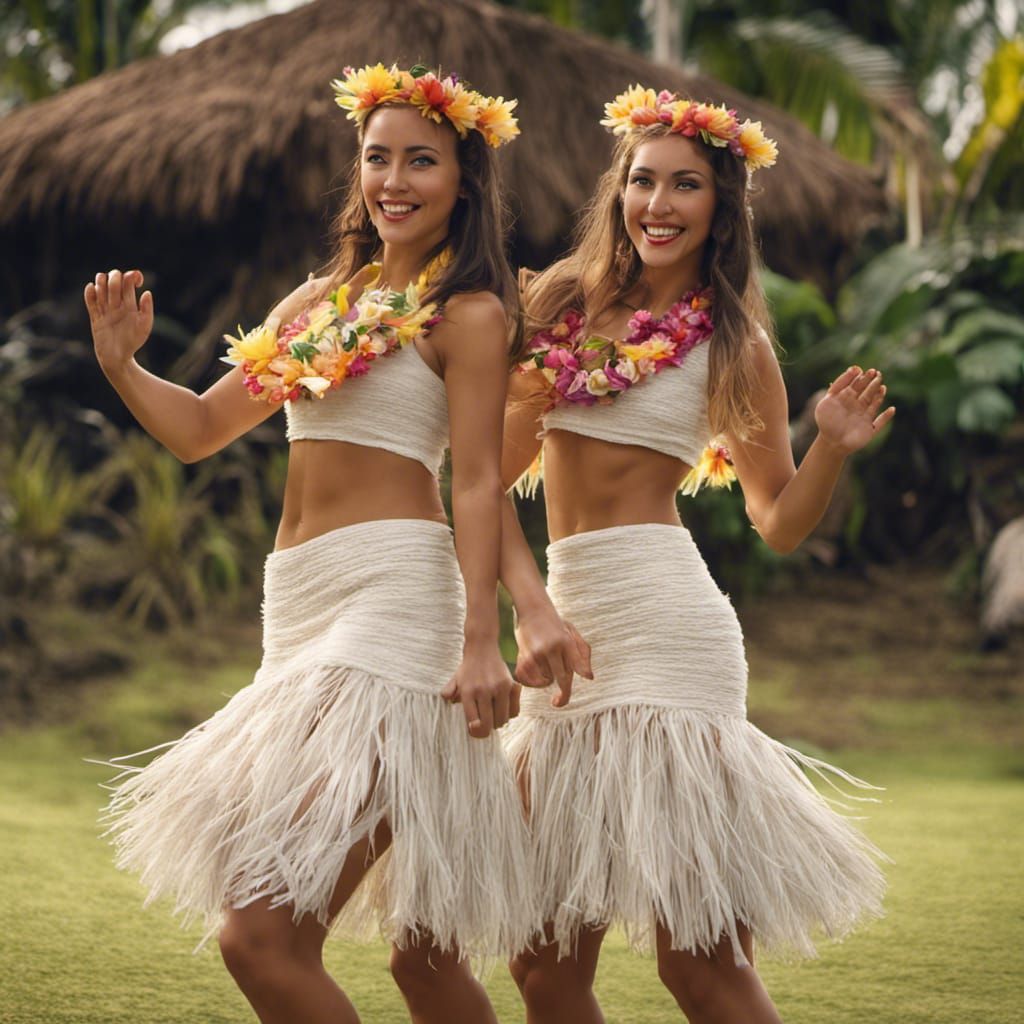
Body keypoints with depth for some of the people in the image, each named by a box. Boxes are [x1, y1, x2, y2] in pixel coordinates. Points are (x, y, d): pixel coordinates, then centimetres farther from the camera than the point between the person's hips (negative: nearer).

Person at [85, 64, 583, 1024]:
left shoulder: (468, 313, -1)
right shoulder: (321, 300, 20)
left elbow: (477, 482, -9)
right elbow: (201, 427, 22)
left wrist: (480, 639, -19)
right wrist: (121, 365, 5)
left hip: (393, 599, -7)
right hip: (302, 610, 8)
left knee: (259, 936, -17)